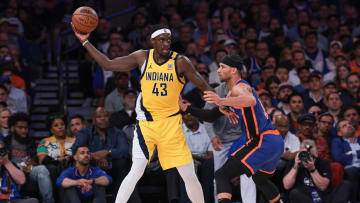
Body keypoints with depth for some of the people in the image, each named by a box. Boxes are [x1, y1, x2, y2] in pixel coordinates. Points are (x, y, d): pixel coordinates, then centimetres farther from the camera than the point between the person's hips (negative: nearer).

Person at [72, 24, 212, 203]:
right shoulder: (142, 57, 0)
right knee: (137, 171, -16)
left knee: (190, 175, 1)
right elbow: (108, 64, 4)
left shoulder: (180, 62, -7)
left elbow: (204, 87, -1)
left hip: (171, 124, 0)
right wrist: (85, 41, 1)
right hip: (146, 122, 0)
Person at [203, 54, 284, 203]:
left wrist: (222, 101, -50)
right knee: (260, 179, 35)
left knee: (221, 175, -18)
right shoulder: (240, 86, 21)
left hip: (263, 142, -10)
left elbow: (251, 100, -36)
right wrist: (227, 110, 12)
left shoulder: (239, 87, -11)